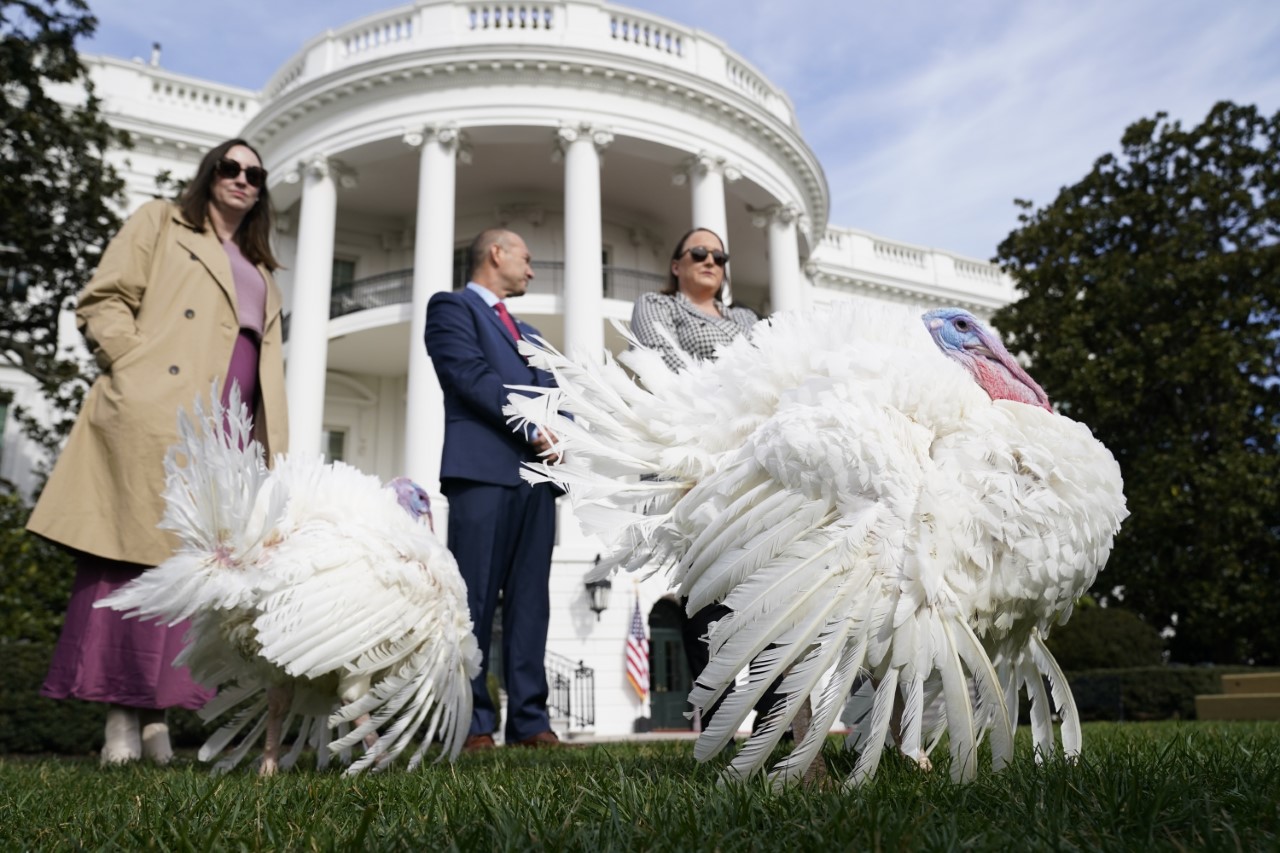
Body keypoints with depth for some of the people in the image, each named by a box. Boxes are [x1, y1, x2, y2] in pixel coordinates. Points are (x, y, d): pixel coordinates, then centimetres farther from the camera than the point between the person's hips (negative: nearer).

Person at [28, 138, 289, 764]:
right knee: (131, 550, -8)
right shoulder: (160, 223, 15)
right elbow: (103, 302, 4)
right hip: (152, 417, -5)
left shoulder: (261, 272, 29)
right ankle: (119, 712, -5)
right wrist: (136, 367, -11)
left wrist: (273, 446, 13)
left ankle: (155, 711, 4)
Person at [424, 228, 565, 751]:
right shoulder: (452, 306, 8)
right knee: (475, 601, -6)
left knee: (530, 602, 2)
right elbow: (472, 375, -7)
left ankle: (529, 721, 4)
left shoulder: (528, 333, 30)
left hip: (536, 476, 7)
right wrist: (533, 429, -11)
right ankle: (472, 724, -2)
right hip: (483, 470, -7)